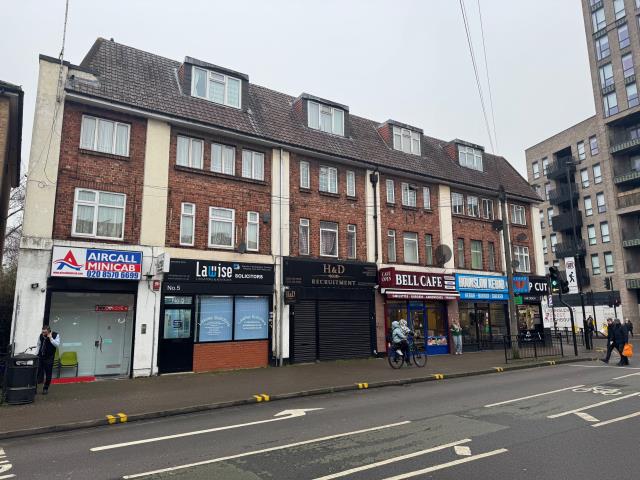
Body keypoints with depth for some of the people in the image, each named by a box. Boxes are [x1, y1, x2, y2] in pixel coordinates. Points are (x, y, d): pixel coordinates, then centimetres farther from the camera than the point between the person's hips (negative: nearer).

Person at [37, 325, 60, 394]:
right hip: (40, 356, 2)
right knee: (38, 372, -1)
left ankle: (45, 389, 17)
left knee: (48, 374, 5)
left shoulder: (56, 335, -12)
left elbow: (57, 345, -20)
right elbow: (39, 345, 12)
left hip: (49, 358, -2)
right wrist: (37, 354, 9)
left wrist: (50, 338, -27)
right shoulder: (41, 336, -3)